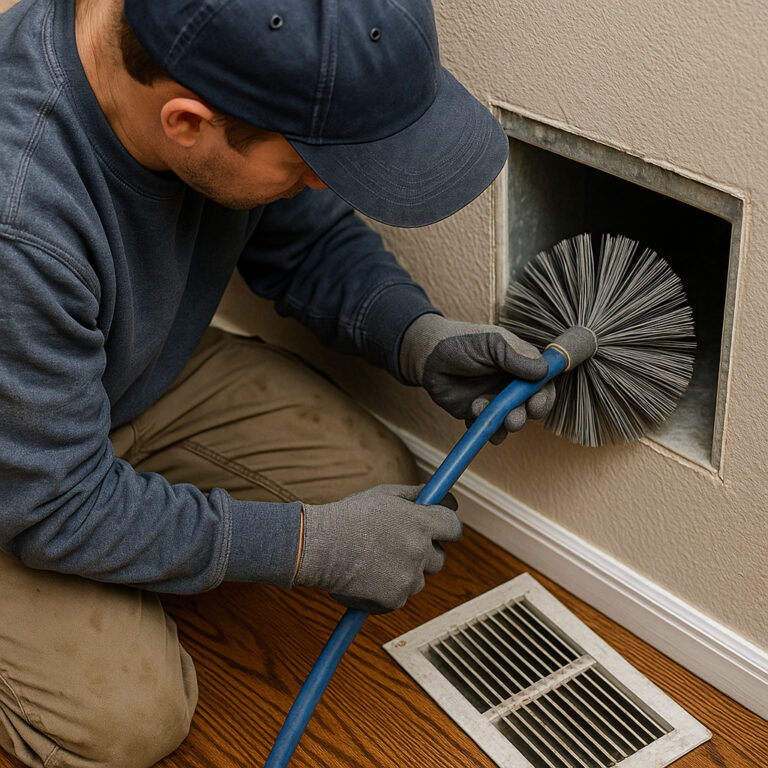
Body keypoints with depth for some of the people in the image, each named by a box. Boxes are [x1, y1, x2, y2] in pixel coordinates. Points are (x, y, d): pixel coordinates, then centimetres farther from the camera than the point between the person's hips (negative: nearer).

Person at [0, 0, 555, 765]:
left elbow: (308, 240, -1)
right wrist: (313, 544, -25)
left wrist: (417, 337, -19)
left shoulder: (241, 62, -22)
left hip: (158, 372, 6)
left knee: (380, 484, -6)